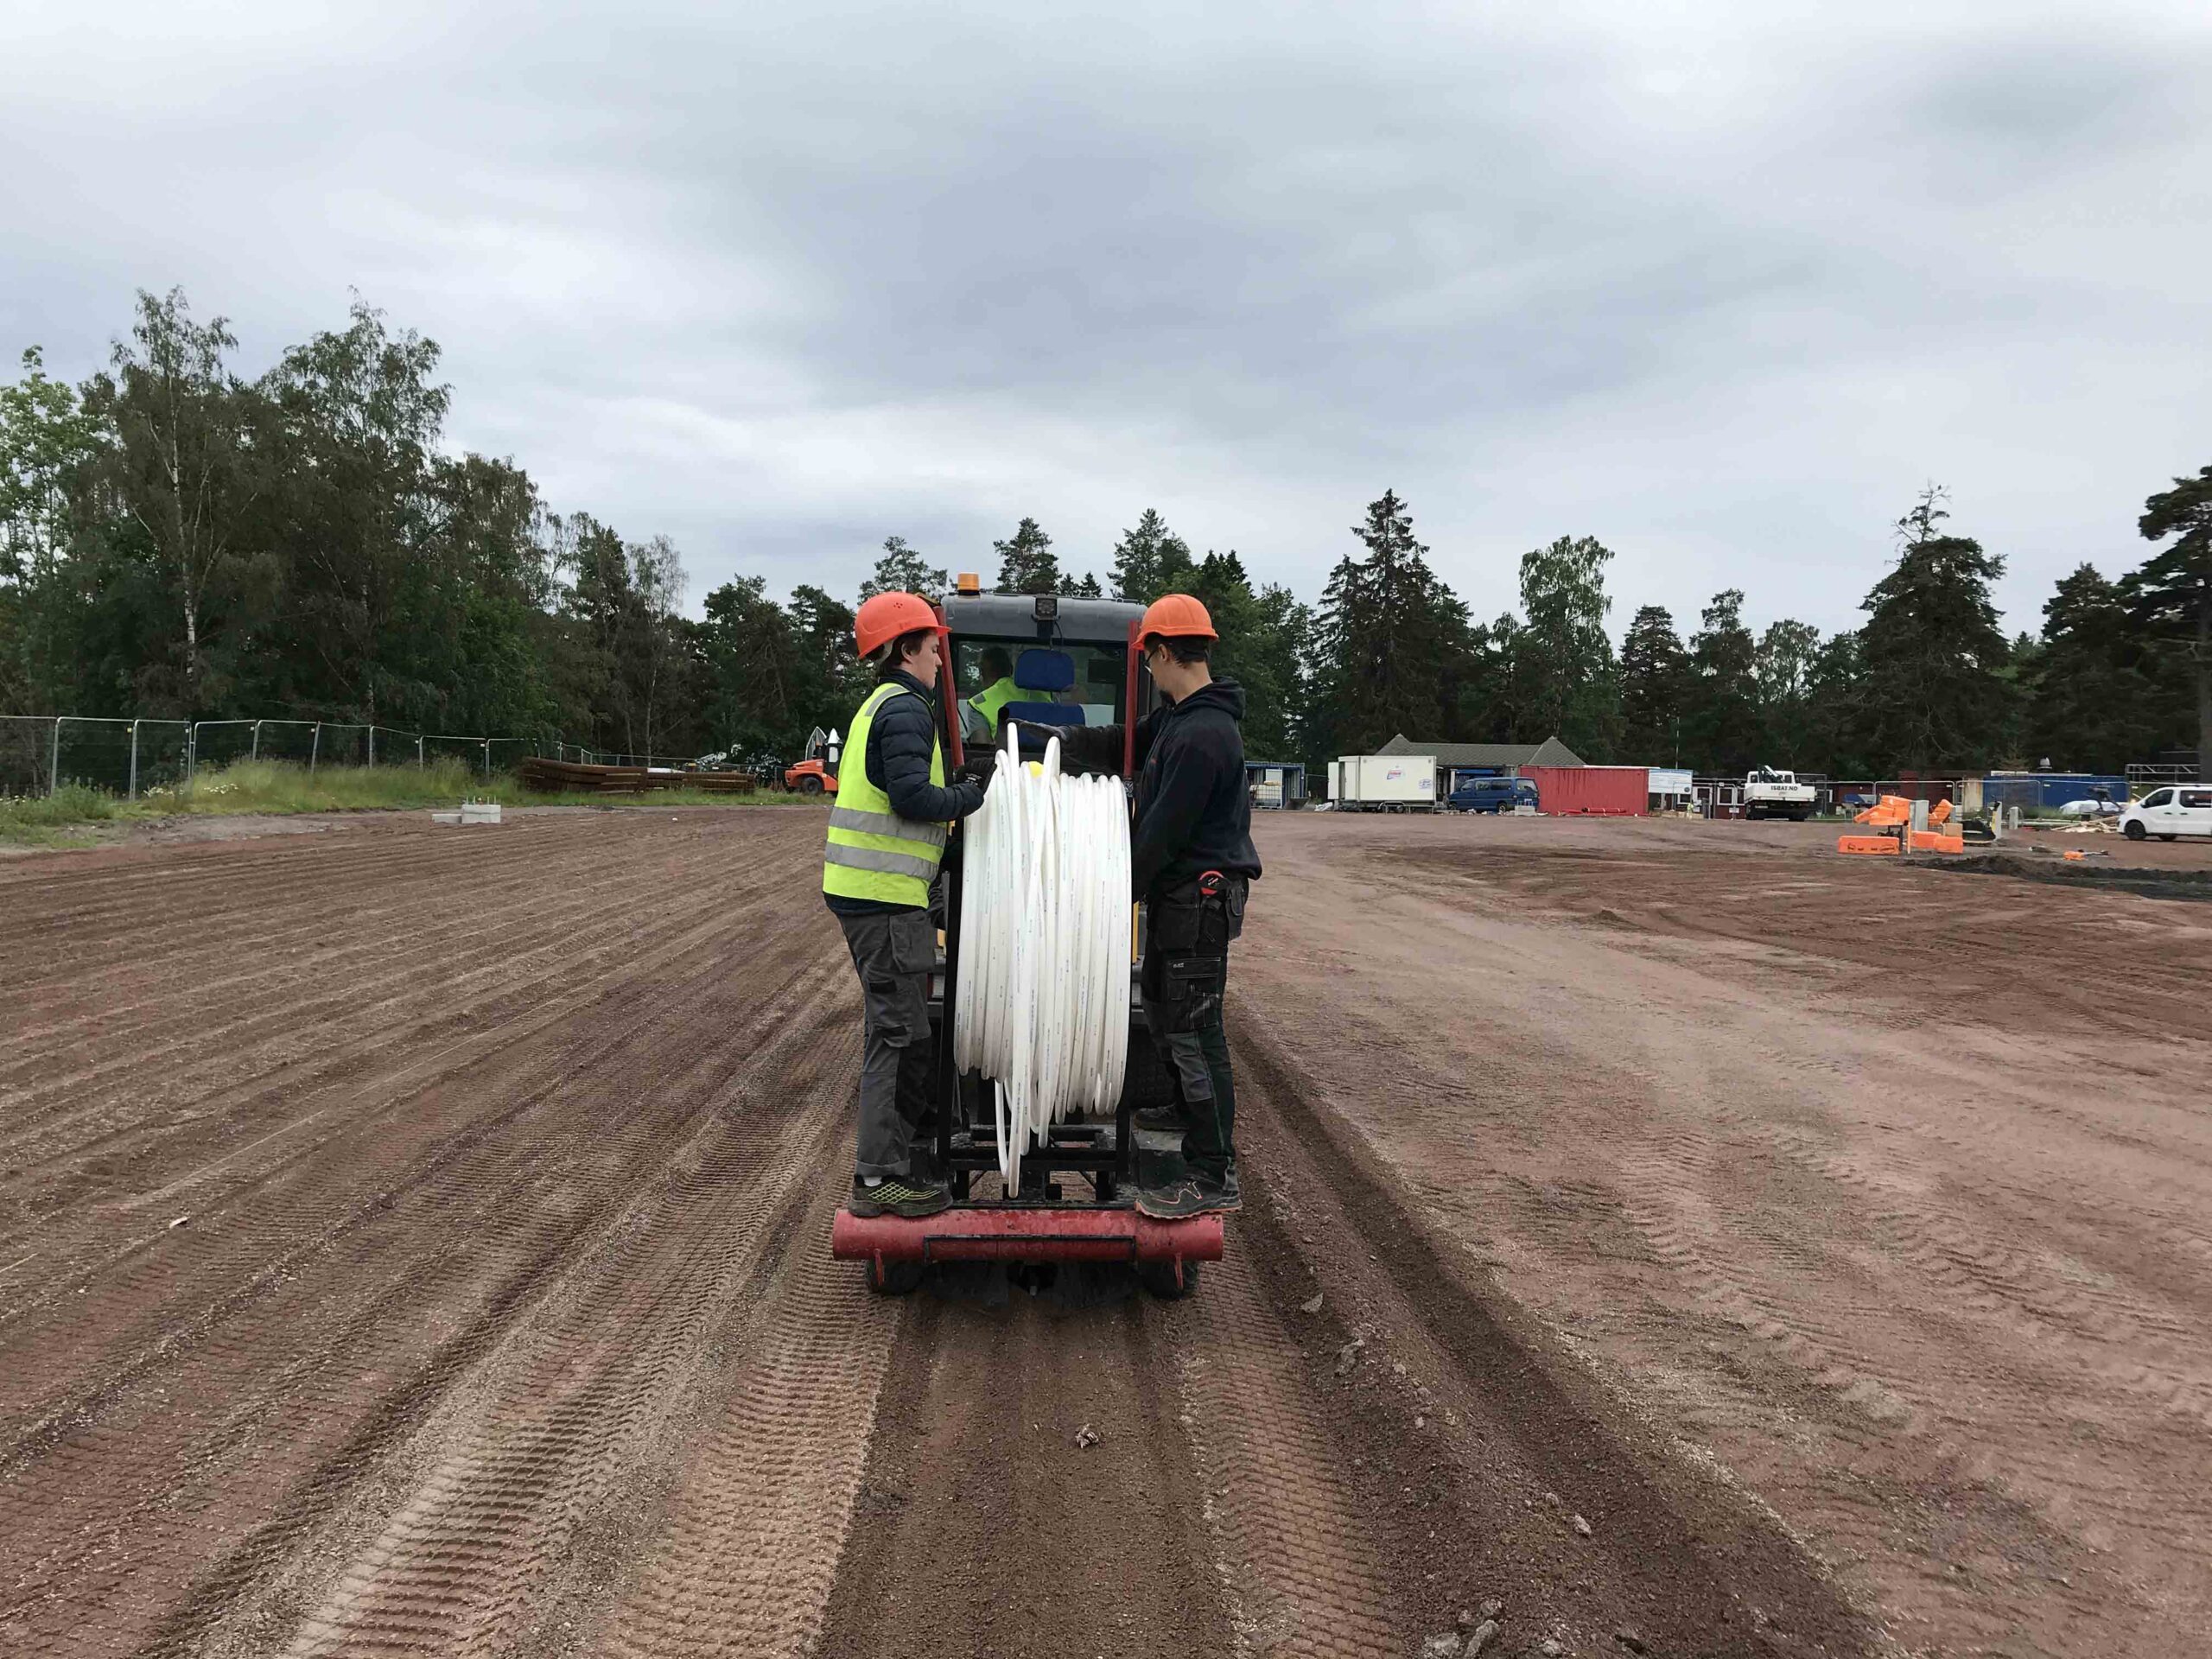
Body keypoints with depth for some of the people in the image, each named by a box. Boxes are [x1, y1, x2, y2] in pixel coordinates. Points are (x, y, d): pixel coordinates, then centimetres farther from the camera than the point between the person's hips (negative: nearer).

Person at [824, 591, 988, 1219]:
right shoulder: (906, 709, -12)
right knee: (898, 1031, -6)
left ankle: (887, 1160, 27)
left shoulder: (879, 706, 20)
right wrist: (970, 796, -7)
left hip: (867, 890, 11)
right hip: (886, 895, -11)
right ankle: (880, 1177, 0)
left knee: (893, 1026, 17)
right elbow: (912, 796, -21)